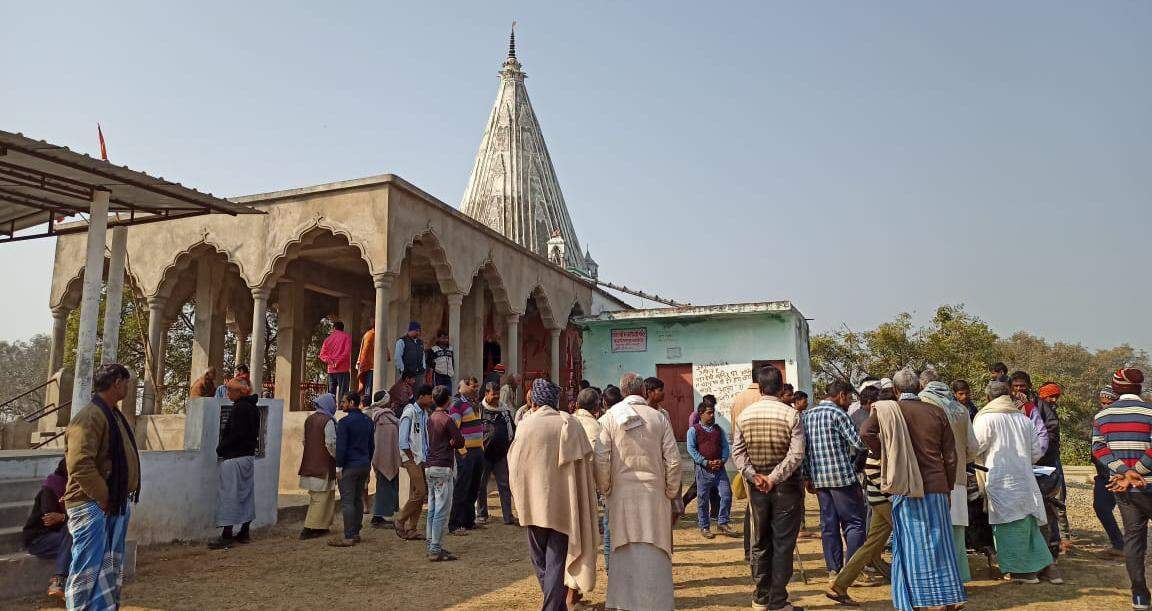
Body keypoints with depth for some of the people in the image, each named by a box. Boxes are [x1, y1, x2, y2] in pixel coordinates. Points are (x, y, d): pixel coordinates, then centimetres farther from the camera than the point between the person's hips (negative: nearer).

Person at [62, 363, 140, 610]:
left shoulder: (113, 414, 15)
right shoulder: (90, 416, -18)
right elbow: (79, 465, -26)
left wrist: (122, 499, 14)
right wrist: (103, 497, -20)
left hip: (117, 504, 10)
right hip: (92, 506, -10)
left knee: (111, 569, 17)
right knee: (88, 570, -3)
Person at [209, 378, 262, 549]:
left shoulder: (239, 408, -16)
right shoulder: (254, 408, 12)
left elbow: (235, 435, -22)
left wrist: (220, 449, -9)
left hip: (234, 458, -10)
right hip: (249, 456, 10)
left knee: (228, 494, -5)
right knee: (246, 493, 13)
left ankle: (226, 536, -4)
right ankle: (244, 533, 20)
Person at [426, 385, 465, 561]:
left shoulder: (431, 418, 11)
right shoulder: (447, 419, -12)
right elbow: (460, 442, -11)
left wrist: (445, 444, 4)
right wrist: (450, 443, 7)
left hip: (430, 466, 9)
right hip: (443, 468, -9)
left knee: (432, 509, 13)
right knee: (442, 511, -6)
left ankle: (431, 545, 18)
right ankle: (435, 550, -5)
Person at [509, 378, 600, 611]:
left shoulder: (525, 426, -7)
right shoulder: (570, 424, -4)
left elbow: (515, 466, -2)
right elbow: (585, 462, -2)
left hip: (534, 502, 0)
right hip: (563, 502, 0)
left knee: (539, 557, 18)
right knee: (557, 560, 8)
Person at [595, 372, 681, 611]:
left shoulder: (609, 418, -3)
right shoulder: (659, 417, -2)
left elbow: (601, 460, -7)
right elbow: (673, 460, -3)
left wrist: (605, 490, 6)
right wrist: (671, 492, 8)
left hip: (622, 493, 0)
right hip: (654, 493, 0)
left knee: (624, 549, 9)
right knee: (654, 549, 7)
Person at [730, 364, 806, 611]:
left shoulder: (744, 415, -1)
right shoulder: (791, 414, -11)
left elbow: (737, 452, -4)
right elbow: (796, 454, -17)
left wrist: (755, 477, -8)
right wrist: (774, 478, -14)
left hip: (756, 488, 3)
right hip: (786, 488, -3)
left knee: (759, 543, 14)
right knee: (783, 544, 5)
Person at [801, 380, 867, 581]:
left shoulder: (806, 415, 12)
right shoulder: (838, 414, -8)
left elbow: (803, 448, 11)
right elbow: (859, 443, -12)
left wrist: (807, 476, 14)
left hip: (819, 478, 6)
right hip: (842, 475, -6)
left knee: (828, 524, 11)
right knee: (854, 522, 2)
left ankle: (833, 570, 14)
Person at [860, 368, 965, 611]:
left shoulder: (887, 410, -4)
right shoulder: (936, 412, 4)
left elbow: (865, 433, -19)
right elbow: (950, 455, 6)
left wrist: (884, 455, -1)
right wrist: (948, 488, 15)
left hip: (906, 487, -2)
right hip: (936, 486, 2)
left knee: (911, 543, 5)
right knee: (939, 541, 12)